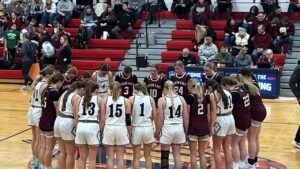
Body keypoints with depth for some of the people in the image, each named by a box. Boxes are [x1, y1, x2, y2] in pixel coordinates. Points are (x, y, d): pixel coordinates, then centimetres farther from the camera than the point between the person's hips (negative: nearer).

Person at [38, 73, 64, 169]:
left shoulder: (46, 89, 9)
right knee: (49, 148, 1)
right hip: (51, 122, -8)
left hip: (43, 120, 8)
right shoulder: (55, 92, -16)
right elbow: (57, 109, -15)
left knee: (43, 146, 13)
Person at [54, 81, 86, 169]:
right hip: (68, 124, -8)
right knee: (70, 154, 2)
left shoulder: (64, 93, 14)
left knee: (62, 152, 15)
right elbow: (76, 115, -17)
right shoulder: (77, 97, -11)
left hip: (58, 121, 8)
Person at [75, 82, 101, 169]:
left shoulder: (79, 100, 15)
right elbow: (101, 118, 3)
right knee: (92, 159, 3)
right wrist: (101, 131, 9)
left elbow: (76, 118, 11)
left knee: (82, 158, 13)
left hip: (80, 126, 4)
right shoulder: (99, 100, 7)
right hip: (93, 127, -3)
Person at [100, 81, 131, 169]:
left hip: (109, 129, 0)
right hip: (121, 129, 0)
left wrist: (101, 131, 6)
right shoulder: (126, 101, 1)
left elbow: (102, 119, -2)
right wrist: (129, 133, 8)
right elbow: (128, 119, 0)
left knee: (110, 157, 5)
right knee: (120, 158, 5)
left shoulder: (105, 100, 1)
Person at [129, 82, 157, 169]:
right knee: (148, 156, 15)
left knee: (136, 157, 8)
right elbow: (154, 117, 3)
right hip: (148, 128, 1)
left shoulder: (132, 98, -2)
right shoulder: (150, 99, 2)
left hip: (136, 128, -1)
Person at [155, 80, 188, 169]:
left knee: (164, 155, 7)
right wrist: (186, 131, 13)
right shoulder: (181, 99, 2)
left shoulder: (162, 100, -7)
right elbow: (186, 117, 3)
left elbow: (160, 119, -8)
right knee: (177, 154, 11)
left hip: (167, 128, -3)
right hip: (179, 128, 3)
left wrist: (157, 132, 3)